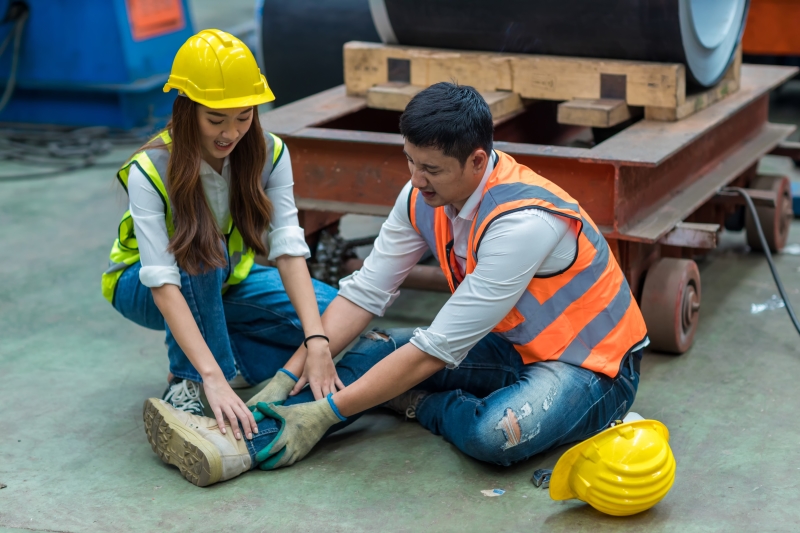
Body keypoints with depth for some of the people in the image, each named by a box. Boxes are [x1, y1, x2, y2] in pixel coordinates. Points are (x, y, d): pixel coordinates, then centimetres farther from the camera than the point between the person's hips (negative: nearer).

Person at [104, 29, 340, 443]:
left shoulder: (268, 154, -20)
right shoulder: (150, 171, -31)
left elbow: (289, 250, -28)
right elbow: (163, 284, -39)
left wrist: (317, 342, -42)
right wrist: (213, 379, -50)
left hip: (226, 283, 4)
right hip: (142, 287, -4)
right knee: (199, 250, -39)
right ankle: (187, 382, -24)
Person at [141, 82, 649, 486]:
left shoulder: (522, 223, -32)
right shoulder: (425, 194, -9)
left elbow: (435, 351, -30)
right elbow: (366, 291, -5)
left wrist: (326, 413, -29)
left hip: (590, 363, -7)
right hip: (511, 344, 7)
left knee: (494, 435, -37)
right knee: (371, 353, -9)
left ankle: (416, 402, -8)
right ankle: (245, 442, -22)